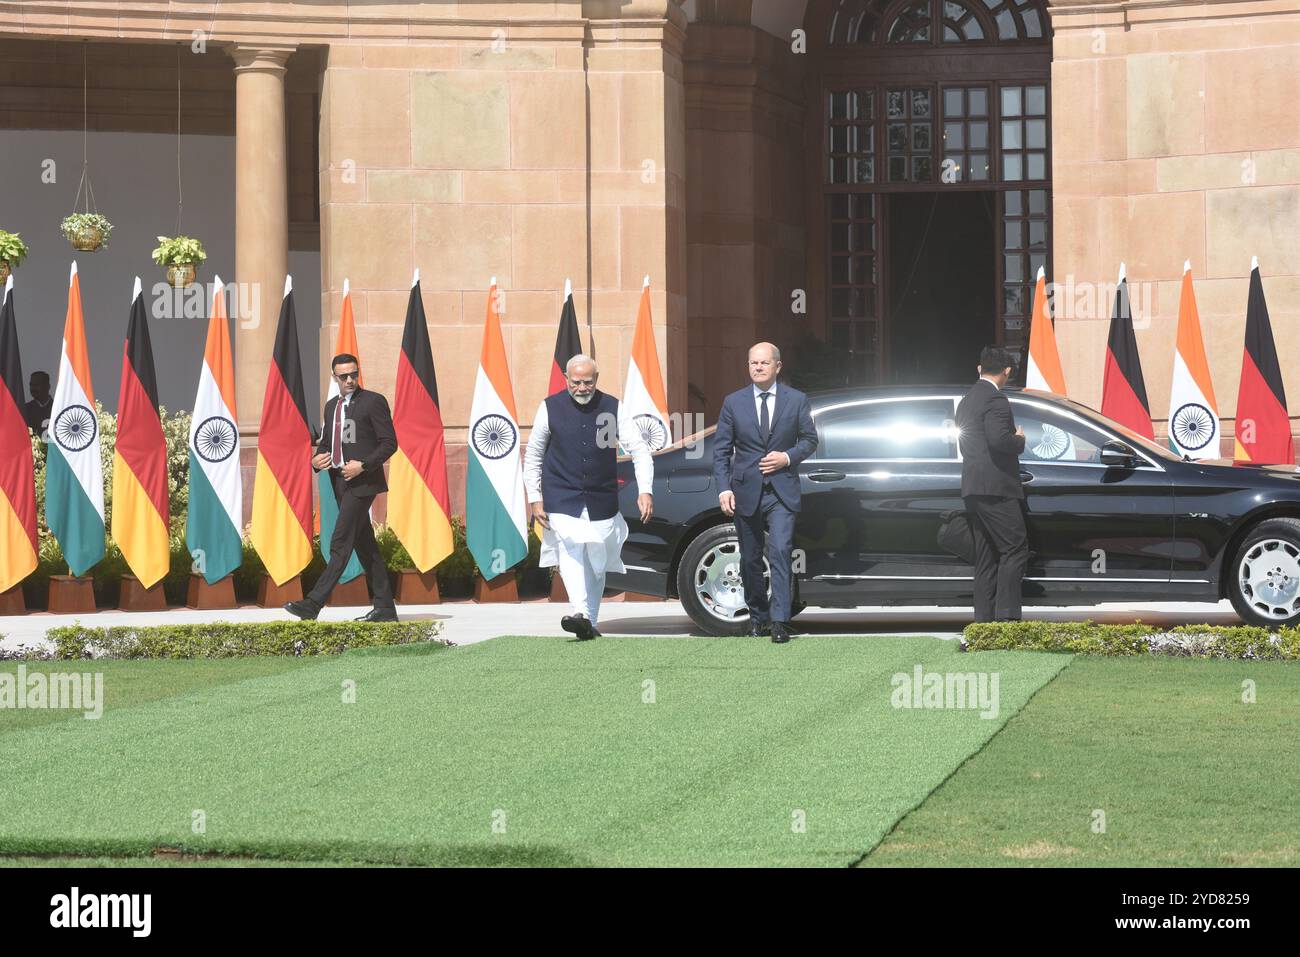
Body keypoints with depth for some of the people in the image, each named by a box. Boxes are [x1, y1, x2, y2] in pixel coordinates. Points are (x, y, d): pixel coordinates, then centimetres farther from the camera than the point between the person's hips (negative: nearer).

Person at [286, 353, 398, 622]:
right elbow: (326, 442, 26)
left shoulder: (373, 401, -4)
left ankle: (314, 603, -20)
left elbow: (389, 443, -7)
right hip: (341, 482, 8)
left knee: (340, 544, -13)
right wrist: (316, 459, 4)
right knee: (364, 544, 9)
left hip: (362, 481, -8)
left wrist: (363, 465, -18)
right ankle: (384, 607, 13)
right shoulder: (332, 406, 18)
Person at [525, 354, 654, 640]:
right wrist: (534, 498, 2)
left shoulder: (612, 408, 0)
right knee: (570, 549, -24)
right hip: (562, 500, -2)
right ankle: (580, 613, -37)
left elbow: (639, 449, -1)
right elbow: (533, 455, 8)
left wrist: (645, 490, -14)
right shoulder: (550, 408, -2)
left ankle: (590, 623, 21)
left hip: (601, 502, 2)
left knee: (597, 562, 8)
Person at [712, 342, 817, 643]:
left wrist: (788, 457, -9)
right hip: (746, 491, 2)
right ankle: (758, 616, 24)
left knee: (780, 552, -16)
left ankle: (779, 621, -18)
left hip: (782, 491, -2)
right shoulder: (733, 403, 4)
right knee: (750, 559, 9)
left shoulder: (796, 400, 3)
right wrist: (724, 489, -7)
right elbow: (721, 449, 4)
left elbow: (809, 439, 10)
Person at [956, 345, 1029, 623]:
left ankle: (984, 618, 8)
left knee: (986, 559, 10)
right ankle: (1006, 614, -17)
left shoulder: (967, 400, 19)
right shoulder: (995, 399, -11)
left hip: (972, 490, 9)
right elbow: (999, 440, -24)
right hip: (996, 489, -9)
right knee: (1015, 549, -9)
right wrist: (1020, 440, -4)